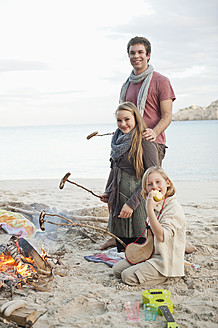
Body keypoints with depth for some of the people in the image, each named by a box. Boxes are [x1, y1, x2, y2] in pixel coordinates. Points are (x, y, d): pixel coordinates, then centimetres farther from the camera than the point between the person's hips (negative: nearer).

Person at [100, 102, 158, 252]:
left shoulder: (144, 142, -13)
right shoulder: (119, 139, 12)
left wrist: (132, 203, -20)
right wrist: (108, 192, 14)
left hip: (136, 201, -7)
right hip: (118, 200, 8)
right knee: (121, 249, 12)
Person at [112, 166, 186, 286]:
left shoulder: (174, 208, -19)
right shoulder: (154, 206, 9)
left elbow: (161, 236, -29)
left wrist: (149, 210, -31)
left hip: (166, 261, -9)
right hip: (151, 254, 9)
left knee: (128, 276, -17)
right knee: (117, 269, 3)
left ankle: (164, 276, -1)